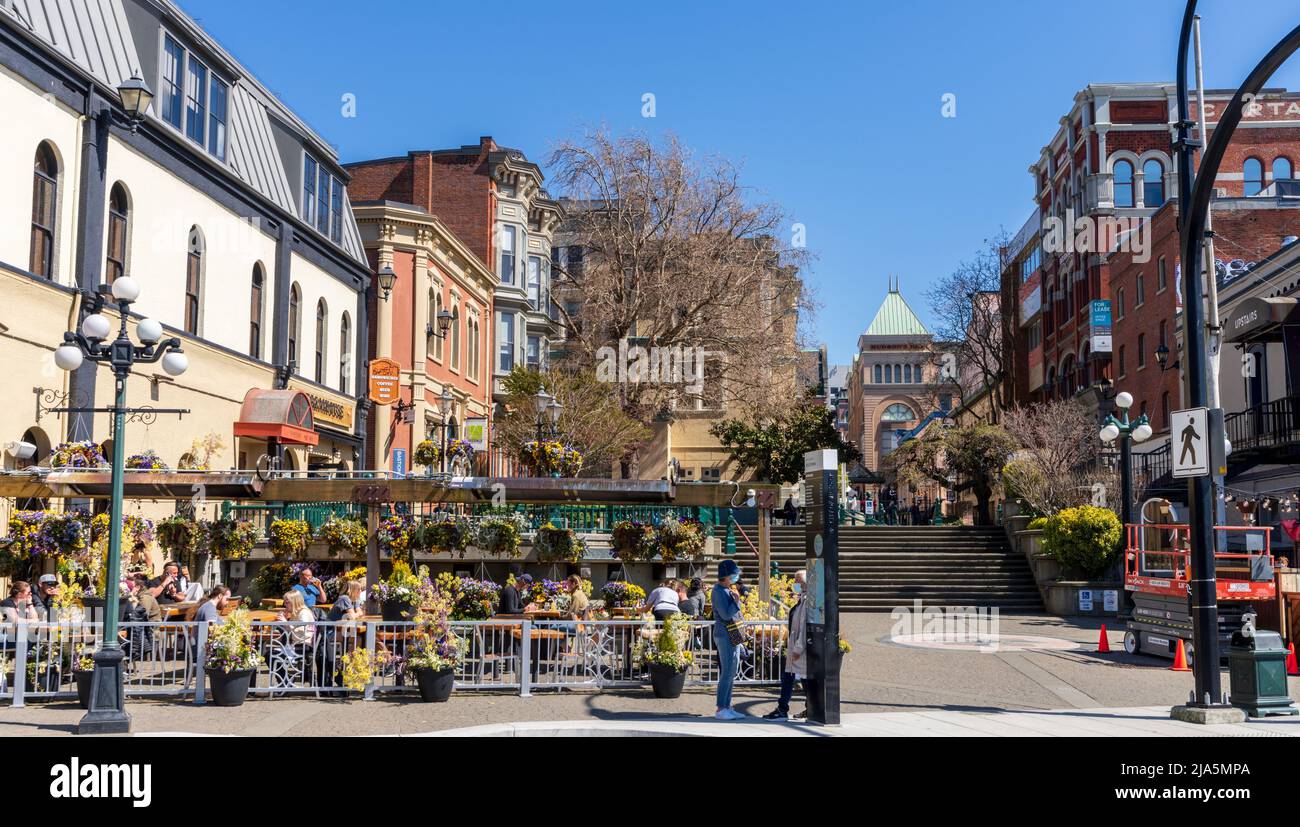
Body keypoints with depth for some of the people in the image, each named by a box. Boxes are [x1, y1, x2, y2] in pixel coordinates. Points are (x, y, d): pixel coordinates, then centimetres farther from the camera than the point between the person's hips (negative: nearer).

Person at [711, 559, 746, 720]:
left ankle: (727, 707, 17)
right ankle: (720, 709, -6)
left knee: (731, 673, 12)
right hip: (725, 635, -10)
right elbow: (726, 614, -23)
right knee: (727, 672, -9)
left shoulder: (728, 589, 15)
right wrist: (736, 601, -13)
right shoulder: (719, 591, -14)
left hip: (734, 634, 10)